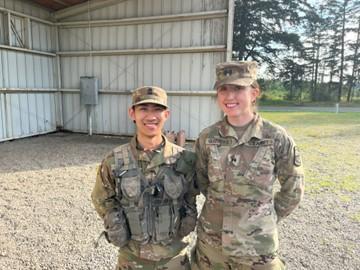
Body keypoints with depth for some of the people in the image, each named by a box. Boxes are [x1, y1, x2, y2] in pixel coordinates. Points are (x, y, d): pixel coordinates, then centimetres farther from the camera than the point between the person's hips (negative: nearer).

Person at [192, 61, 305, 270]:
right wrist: (223, 206, 6)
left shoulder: (277, 138, -12)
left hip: (258, 244, -1)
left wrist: (265, 219, 3)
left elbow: (293, 189, -1)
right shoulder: (207, 137, -7)